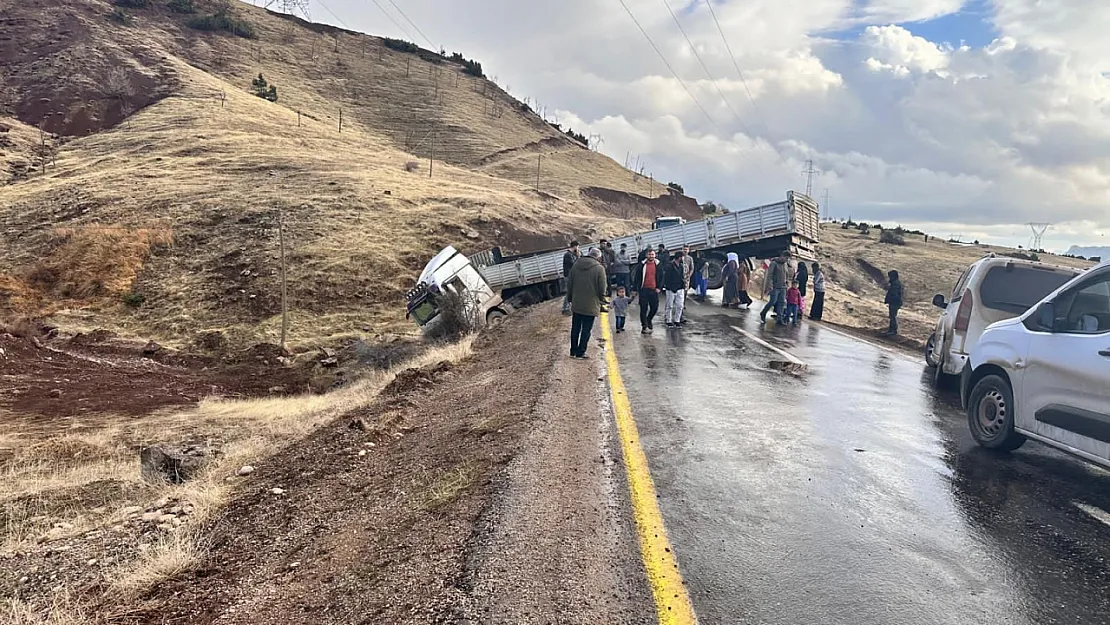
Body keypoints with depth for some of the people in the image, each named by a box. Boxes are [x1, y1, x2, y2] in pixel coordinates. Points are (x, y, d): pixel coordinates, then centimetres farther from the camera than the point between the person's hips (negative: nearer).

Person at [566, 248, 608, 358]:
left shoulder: (576, 265, 2)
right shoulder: (599, 269, -12)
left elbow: (569, 284, 7)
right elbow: (602, 289, -11)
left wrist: (570, 298, 19)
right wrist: (602, 299, 8)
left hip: (576, 304, 4)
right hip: (591, 305, -4)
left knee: (575, 328, 15)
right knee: (586, 329, 5)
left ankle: (573, 351, 22)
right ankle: (580, 352, 8)